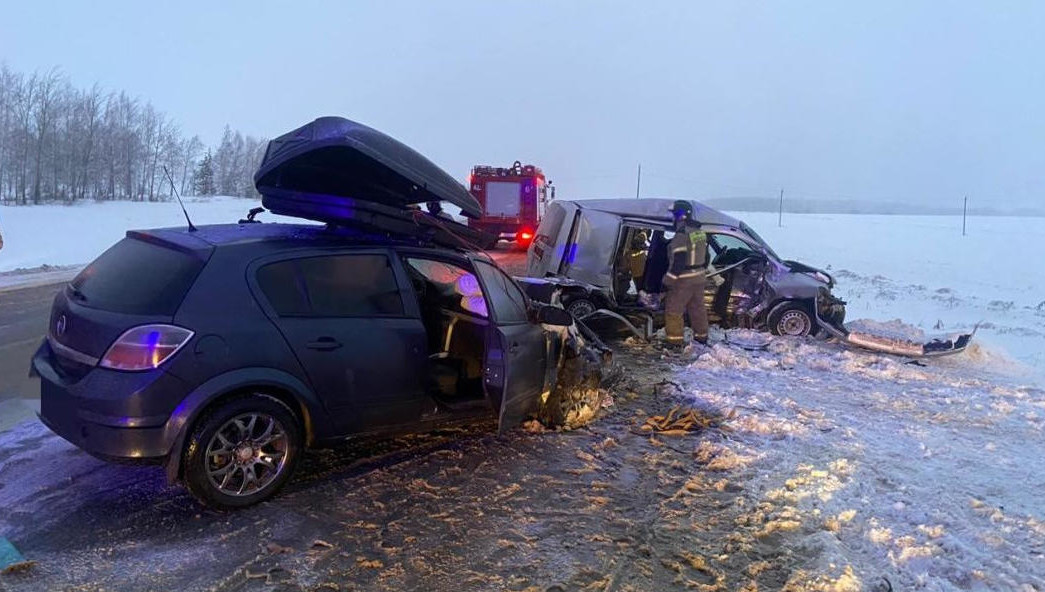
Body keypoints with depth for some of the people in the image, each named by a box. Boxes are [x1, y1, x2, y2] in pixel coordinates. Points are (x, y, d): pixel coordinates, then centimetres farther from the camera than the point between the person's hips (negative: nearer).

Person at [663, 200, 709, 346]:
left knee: (673, 310, 1)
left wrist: (669, 280, -17)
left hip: (683, 281, -9)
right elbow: (706, 257, 16)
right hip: (699, 278, 9)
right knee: (698, 308, 19)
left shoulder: (681, 235, -21)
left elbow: (678, 261, -24)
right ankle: (702, 336, 30)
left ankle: (675, 340, 2)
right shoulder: (700, 233, 8)